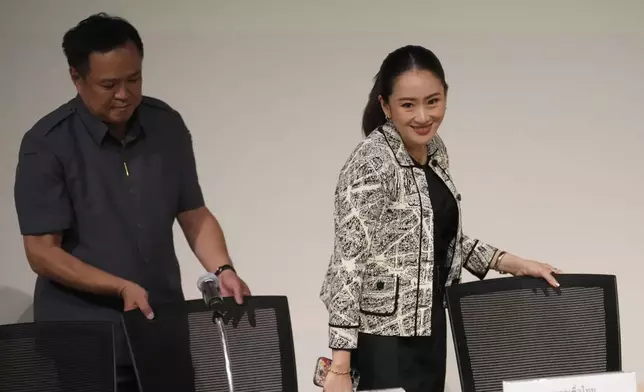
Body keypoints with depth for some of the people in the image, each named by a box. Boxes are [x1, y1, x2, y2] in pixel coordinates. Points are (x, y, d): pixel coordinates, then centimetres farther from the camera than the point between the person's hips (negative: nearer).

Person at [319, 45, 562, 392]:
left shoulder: (435, 150, 6)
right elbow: (349, 260, -22)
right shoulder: (372, 163, -18)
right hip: (384, 338, -8)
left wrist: (513, 264, 9)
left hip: (429, 327, 8)